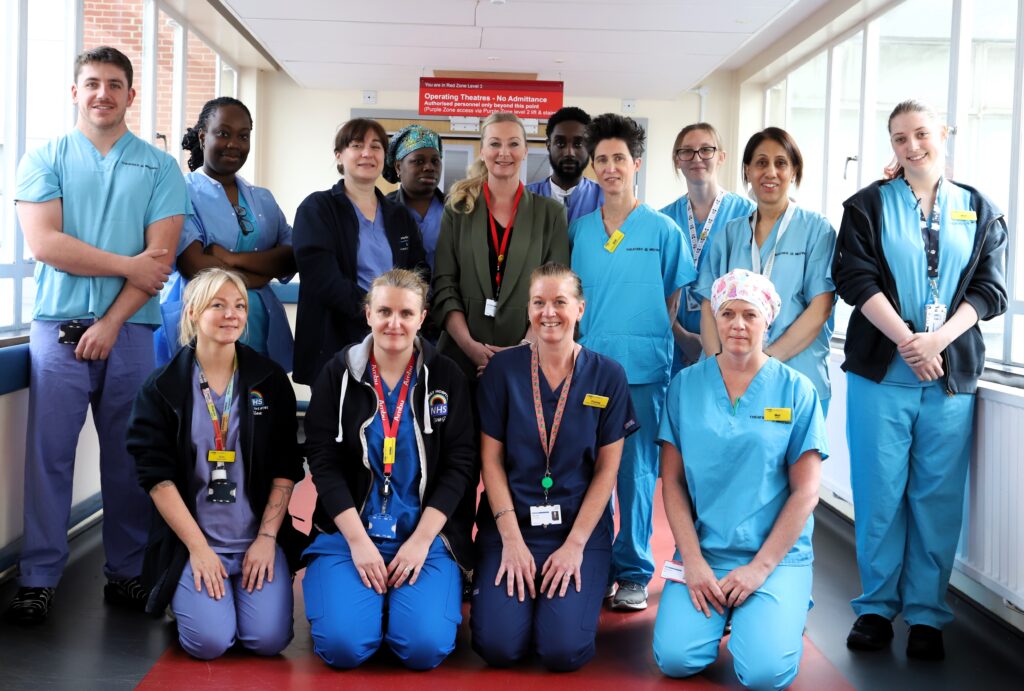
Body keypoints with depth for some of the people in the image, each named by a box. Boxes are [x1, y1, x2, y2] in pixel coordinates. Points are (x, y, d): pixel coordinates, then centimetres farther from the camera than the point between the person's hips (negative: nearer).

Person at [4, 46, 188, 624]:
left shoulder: (159, 168, 8)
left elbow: (161, 257, -2)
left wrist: (111, 323, -10)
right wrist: (128, 266, -8)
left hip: (129, 331, 0)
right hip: (58, 328, 0)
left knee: (128, 458, 5)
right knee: (49, 454, -1)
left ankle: (128, 573, 14)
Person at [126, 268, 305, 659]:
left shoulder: (270, 381, 3)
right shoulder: (162, 388, -2)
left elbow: (286, 468, 3)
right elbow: (156, 475, -6)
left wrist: (267, 537, -7)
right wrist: (198, 547, -12)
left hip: (259, 539, 2)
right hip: (192, 539, -1)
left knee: (269, 639, -16)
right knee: (208, 641, -20)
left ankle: (246, 588, 17)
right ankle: (187, 594, 15)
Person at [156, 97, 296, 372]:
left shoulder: (263, 199, 16)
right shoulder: (183, 193, -1)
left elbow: (290, 261, 3)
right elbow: (194, 266, -13)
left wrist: (231, 257, -12)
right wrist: (262, 271, -3)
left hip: (262, 337, 5)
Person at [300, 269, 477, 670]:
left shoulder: (446, 377, 2)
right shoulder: (338, 373, 2)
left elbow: (460, 464, -2)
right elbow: (323, 462, -3)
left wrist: (421, 540, -12)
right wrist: (358, 540, -13)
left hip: (428, 534, 0)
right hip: (349, 532, 0)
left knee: (425, 647, -21)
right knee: (342, 646, -21)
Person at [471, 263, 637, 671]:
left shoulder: (607, 375, -2)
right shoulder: (503, 369, -1)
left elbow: (607, 468, -2)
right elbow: (491, 457, -2)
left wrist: (575, 545, -10)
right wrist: (511, 538, -10)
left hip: (580, 526, 0)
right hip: (510, 521, 1)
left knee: (564, 650, -17)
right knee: (499, 646, -16)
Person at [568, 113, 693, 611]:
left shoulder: (663, 230, 0)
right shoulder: (580, 230, 8)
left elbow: (673, 298, 6)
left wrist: (649, 340, -1)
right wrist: (583, 346, 7)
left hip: (643, 369, -3)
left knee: (637, 472, 1)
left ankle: (633, 572, 13)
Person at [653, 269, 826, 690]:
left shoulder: (796, 390, -1)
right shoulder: (686, 386, 3)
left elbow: (805, 491, -3)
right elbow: (672, 481, 2)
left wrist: (760, 567, -10)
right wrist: (693, 561, -8)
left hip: (778, 555, -1)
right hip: (703, 551, 2)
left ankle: (787, 610, 13)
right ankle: (720, 612, 14)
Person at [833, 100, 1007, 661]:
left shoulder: (980, 212, 11)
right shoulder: (869, 205, 7)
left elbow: (989, 290, 4)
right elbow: (856, 278, -4)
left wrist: (939, 340, -12)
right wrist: (906, 341, -14)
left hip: (951, 375, 1)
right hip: (880, 371, -1)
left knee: (938, 497, 3)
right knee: (879, 493, 1)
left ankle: (926, 614, 12)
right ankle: (876, 608, 13)